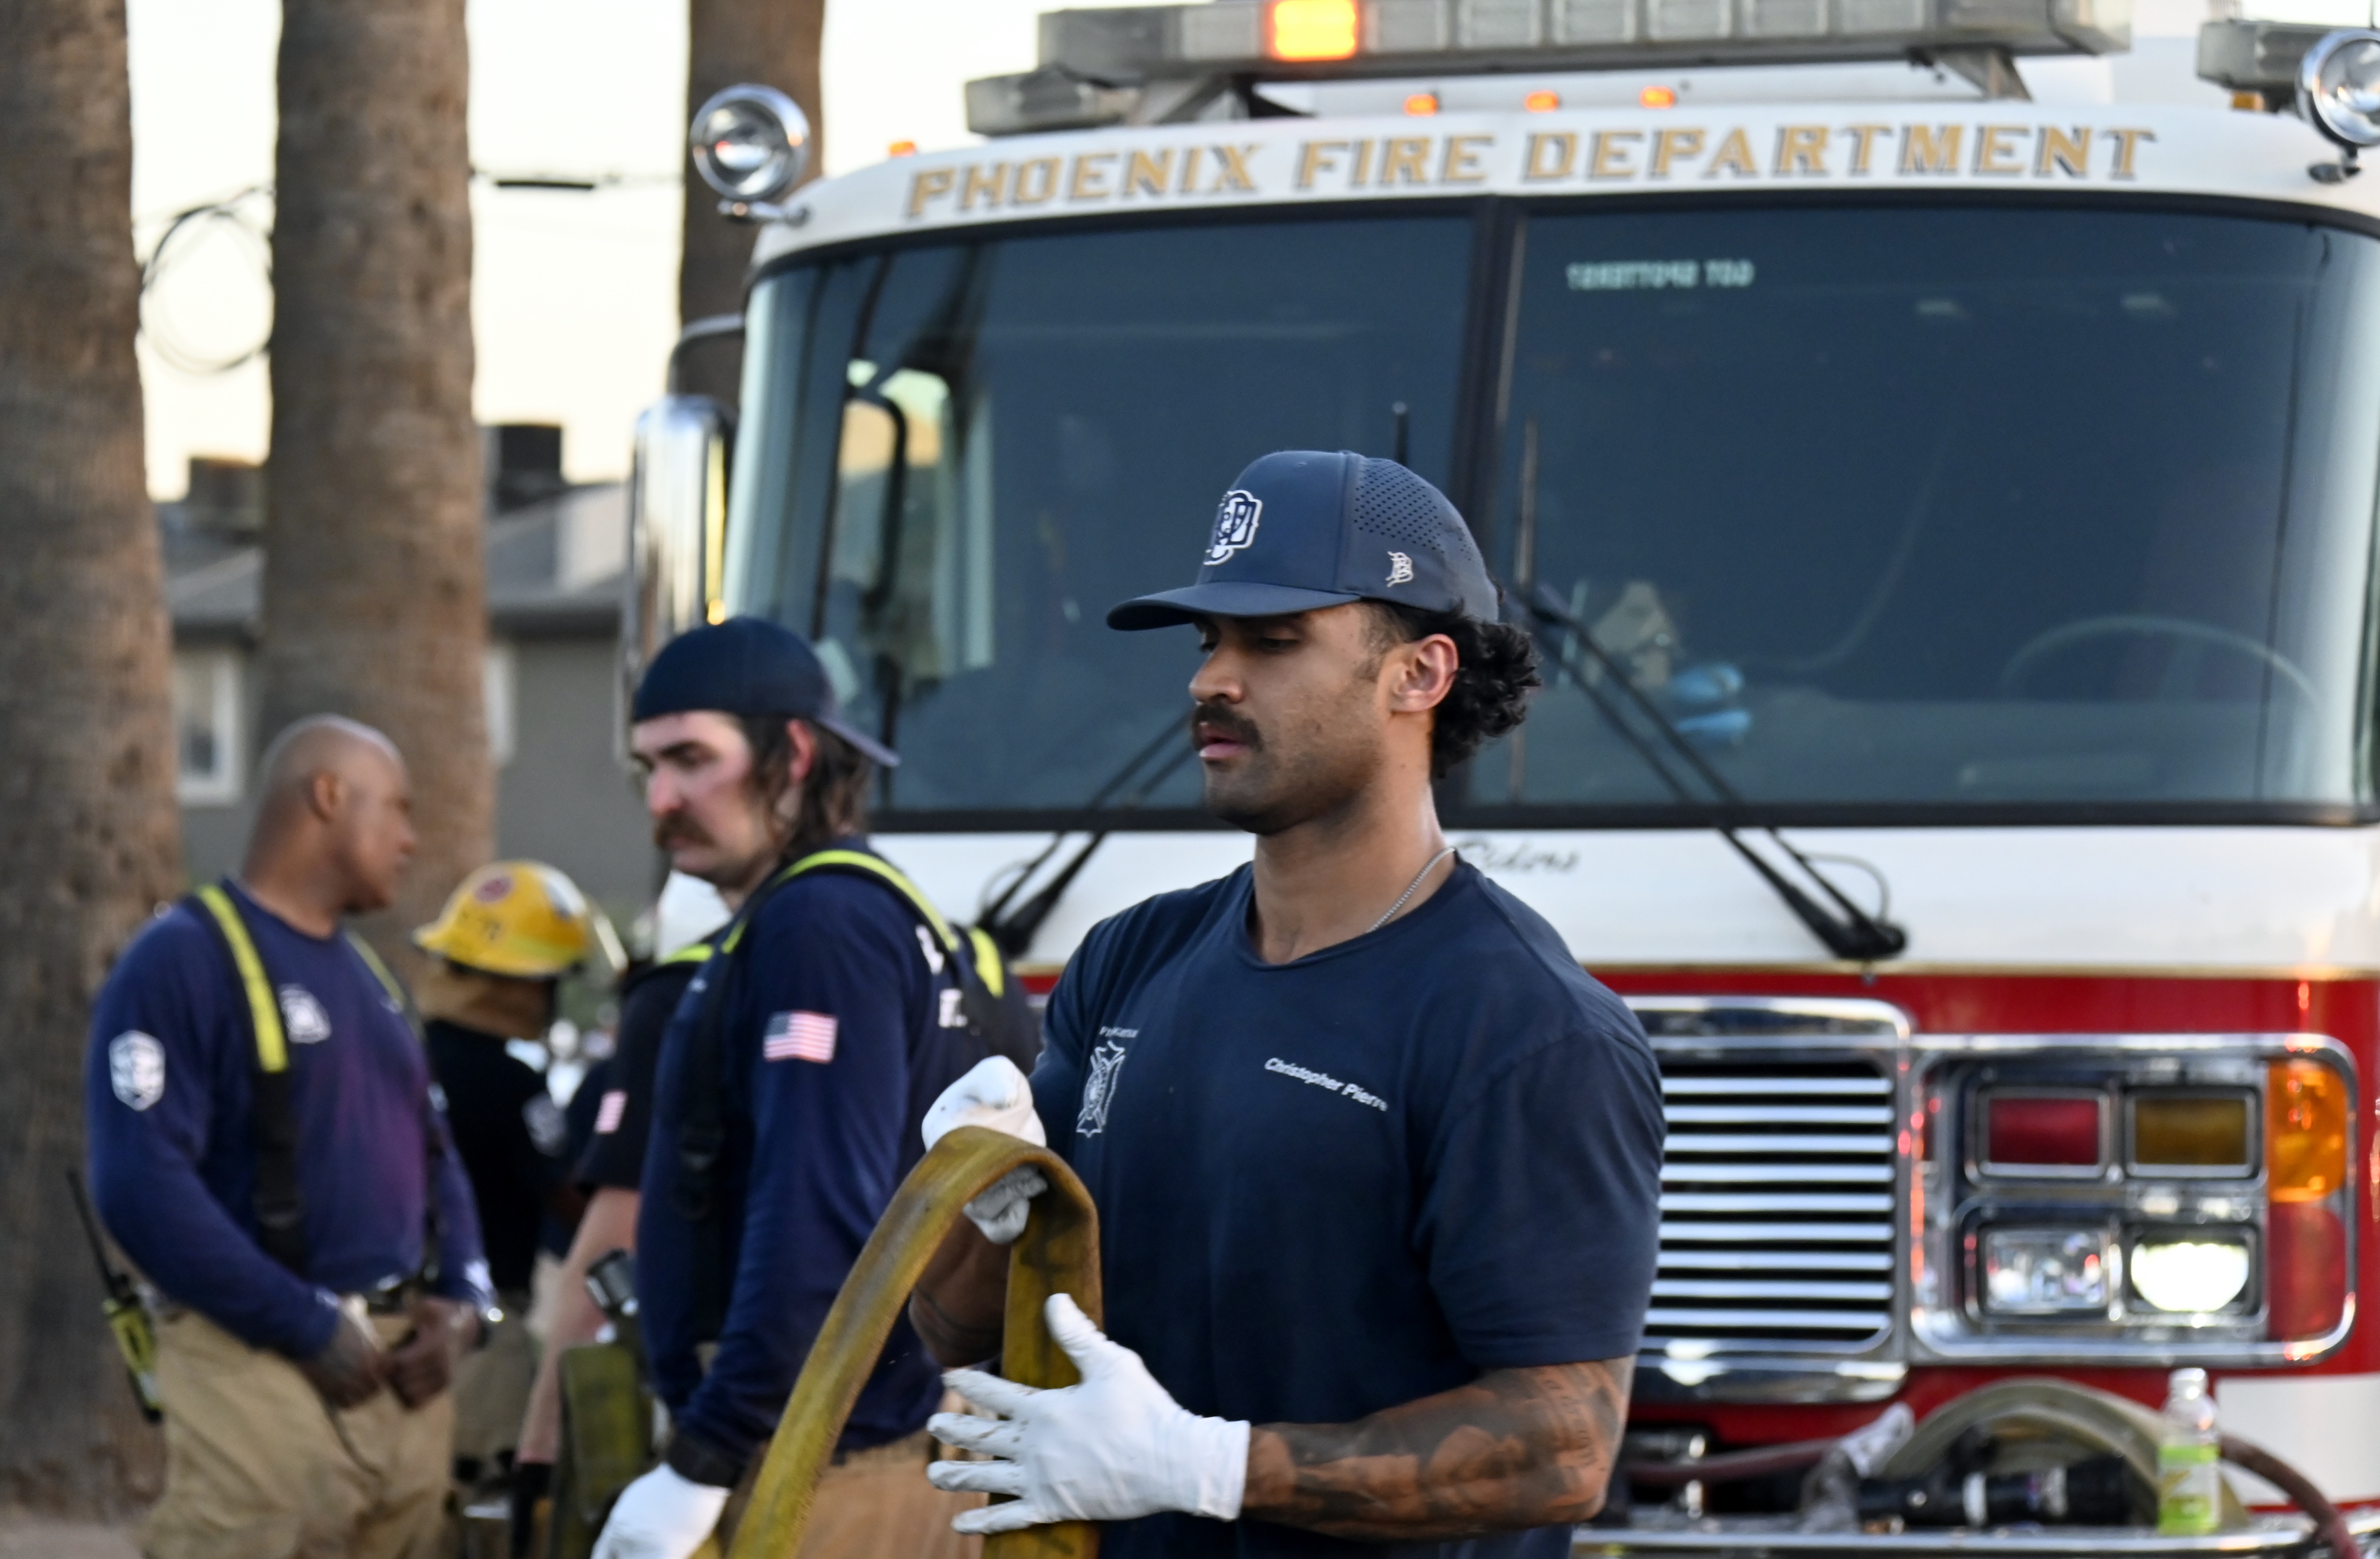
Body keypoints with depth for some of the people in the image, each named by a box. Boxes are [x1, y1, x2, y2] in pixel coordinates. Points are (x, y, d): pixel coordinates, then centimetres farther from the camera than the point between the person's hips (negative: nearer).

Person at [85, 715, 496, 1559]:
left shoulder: (370, 975, 20)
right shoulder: (184, 960, -9)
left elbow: (432, 1151, 26)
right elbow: (142, 1186, -19)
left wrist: (461, 1301, 5)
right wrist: (308, 1328, -18)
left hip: (404, 1367, 9)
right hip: (263, 1367, -9)